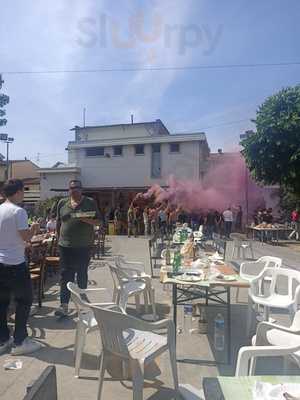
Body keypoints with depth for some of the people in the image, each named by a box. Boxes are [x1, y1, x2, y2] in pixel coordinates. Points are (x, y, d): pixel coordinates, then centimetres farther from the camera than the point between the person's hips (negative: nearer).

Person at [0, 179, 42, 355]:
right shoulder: (18, 211, -16)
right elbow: (26, 237, -18)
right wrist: (34, 229, 0)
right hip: (15, 263, -8)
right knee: (24, 300, 6)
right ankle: (19, 342, 12)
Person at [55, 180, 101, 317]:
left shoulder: (90, 202, 0)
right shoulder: (62, 203, 7)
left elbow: (98, 221, -1)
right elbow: (58, 222, 15)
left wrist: (86, 219, -19)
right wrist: (59, 238, 13)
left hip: (84, 246, -1)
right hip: (65, 245, 2)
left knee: (82, 274, 11)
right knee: (65, 275, -1)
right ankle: (64, 305, 3)